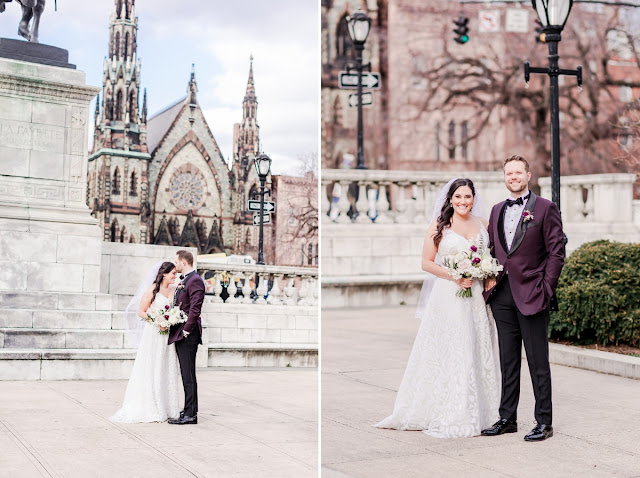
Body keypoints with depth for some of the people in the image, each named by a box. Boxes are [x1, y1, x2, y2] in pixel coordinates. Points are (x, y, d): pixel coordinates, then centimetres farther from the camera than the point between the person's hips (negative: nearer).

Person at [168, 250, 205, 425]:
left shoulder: (195, 280, -13)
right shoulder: (183, 281, 17)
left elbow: (195, 309, -20)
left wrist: (186, 331, -19)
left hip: (188, 334, -10)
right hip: (179, 334, 10)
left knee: (189, 375, -8)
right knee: (185, 374, 14)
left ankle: (191, 414, -6)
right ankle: (189, 409, 21)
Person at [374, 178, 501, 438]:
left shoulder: (482, 224, 11)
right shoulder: (439, 226, -1)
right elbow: (427, 262, -3)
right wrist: (455, 275, -14)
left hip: (477, 297, 4)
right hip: (448, 297, -4)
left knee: (477, 352, 5)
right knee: (447, 352, -3)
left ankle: (476, 412, 15)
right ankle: (446, 414, 3)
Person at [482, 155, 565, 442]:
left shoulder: (545, 208, -3)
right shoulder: (497, 211, 15)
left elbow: (556, 252, -6)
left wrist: (546, 289, -12)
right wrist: (490, 278, 5)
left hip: (531, 295, -5)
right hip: (502, 294, 6)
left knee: (538, 361, -1)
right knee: (508, 360, 12)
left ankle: (544, 422, 6)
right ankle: (507, 418, 19)